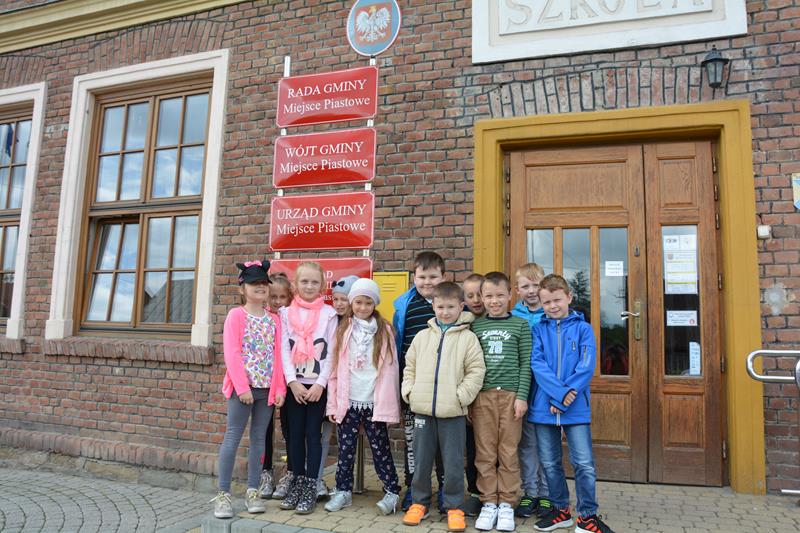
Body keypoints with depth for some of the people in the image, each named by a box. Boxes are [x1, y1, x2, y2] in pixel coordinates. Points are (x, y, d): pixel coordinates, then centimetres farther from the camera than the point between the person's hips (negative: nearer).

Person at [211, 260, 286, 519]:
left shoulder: (274, 319, 10)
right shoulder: (236, 315, -2)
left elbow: (278, 355, 8)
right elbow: (231, 353, -10)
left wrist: (280, 388, 1)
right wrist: (242, 386, -16)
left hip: (267, 387, 4)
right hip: (242, 386, -4)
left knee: (259, 438, 9)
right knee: (233, 437, -1)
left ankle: (252, 492, 18)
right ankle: (223, 494, 7)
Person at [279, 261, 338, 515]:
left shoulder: (329, 313, -1)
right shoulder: (287, 313, 5)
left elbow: (331, 352, -4)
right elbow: (284, 349, 0)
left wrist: (320, 383, -11)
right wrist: (292, 382, -10)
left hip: (318, 384, -2)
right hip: (294, 383, 2)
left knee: (313, 434, 2)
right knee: (295, 434, 9)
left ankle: (310, 487, 10)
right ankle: (297, 482, 21)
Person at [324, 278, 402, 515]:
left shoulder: (384, 331, 0)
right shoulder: (343, 330, 4)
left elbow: (389, 369, -2)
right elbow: (335, 368, 4)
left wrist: (387, 404, -6)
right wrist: (333, 403, 1)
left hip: (374, 402, -2)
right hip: (347, 401, 2)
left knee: (380, 448, 6)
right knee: (345, 448, 11)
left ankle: (391, 491, 19)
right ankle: (343, 491, 25)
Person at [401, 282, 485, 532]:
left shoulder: (467, 337, -3)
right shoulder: (422, 336, 7)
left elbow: (476, 371, -6)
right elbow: (410, 366, 14)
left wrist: (461, 396, -12)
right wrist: (409, 391, 3)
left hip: (452, 411, -3)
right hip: (423, 409, 3)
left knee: (453, 462, 6)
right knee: (421, 459, 14)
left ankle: (454, 507, 21)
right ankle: (419, 502, 30)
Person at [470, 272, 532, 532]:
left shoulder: (520, 325, 4)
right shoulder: (475, 326, 8)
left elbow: (526, 363, 2)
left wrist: (522, 396, -5)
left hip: (510, 394, -1)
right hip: (482, 395, 1)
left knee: (508, 453, 5)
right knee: (485, 454, 5)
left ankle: (506, 505, 17)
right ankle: (489, 503, 17)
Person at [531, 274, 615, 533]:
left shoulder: (583, 328, 1)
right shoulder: (538, 329, 4)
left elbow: (586, 367, -8)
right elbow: (537, 364, -7)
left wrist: (566, 395, -17)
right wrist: (561, 392, -19)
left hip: (577, 407, -2)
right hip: (544, 406, 2)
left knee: (584, 464, 0)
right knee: (550, 463, 12)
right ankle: (561, 509, 29)